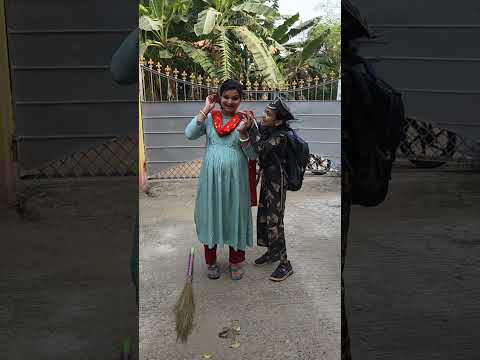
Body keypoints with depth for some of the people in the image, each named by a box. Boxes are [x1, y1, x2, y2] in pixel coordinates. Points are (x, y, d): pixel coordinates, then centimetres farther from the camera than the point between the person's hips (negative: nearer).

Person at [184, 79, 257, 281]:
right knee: (210, 214, 9)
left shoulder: (245, 121, -1)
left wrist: (243, 133, -20)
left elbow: (253, 155, -4)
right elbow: (189, 134, -12)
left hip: (235, 177, -1)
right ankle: (211, 262, 26)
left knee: (235, 215, 8)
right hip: (211, 176, 1)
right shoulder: (209, 118, 3)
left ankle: (236, 262, 26)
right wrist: (206, 109, -11)